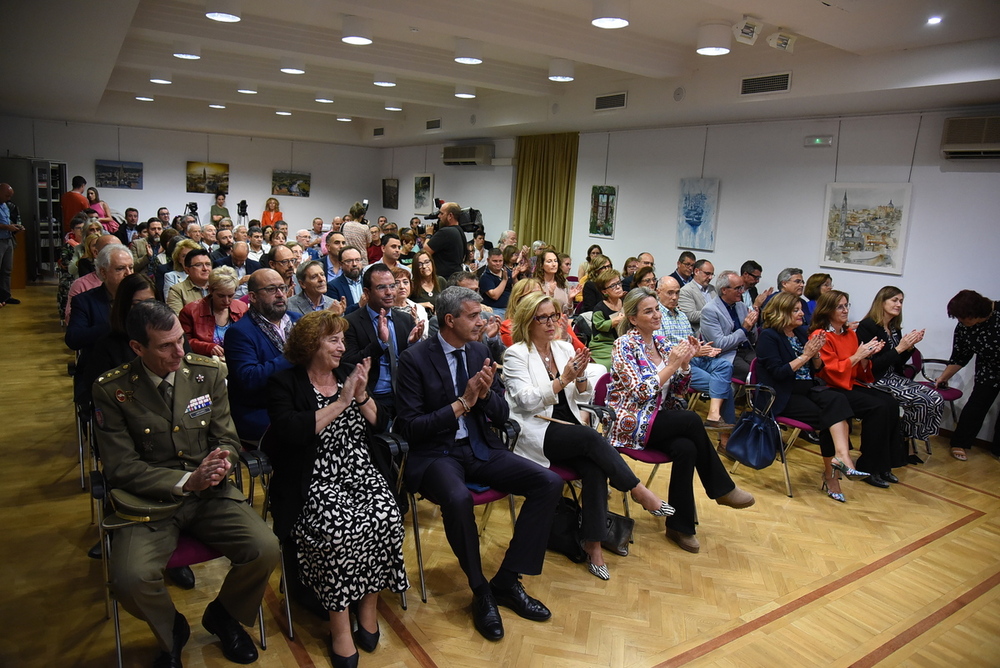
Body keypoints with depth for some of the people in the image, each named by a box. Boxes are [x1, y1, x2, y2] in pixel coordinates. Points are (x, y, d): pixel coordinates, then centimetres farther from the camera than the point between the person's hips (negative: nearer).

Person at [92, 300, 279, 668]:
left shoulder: (208, 372, -1)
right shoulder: (112, 390, -8)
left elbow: (226, 438, 5)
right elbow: (121, 467, -8)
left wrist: (222, 463, -19)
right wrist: (186, 481, -21)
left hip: (212, 494, 2)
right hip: (151, 499, -1)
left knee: (266, 549, -20)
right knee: (130, 579, -27)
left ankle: (223, 615, 15)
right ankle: (172, 631, 11)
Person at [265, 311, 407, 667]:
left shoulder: (349, 373, 14)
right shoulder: (284, 383, 1)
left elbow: (380, 424, 10)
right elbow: (291, 431, -18)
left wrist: (361, 395, -8)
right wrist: (340, 403, -16)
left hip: (360, 474, 4)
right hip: (313, 482, -4)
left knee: (387, 517, -24)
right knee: (338, 527, -31)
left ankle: (368, 605, -2)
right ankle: (339, 622, -11)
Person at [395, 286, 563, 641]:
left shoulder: (480, 351, 6)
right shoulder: (414, 358, -9)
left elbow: (502, 415, 8)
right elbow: (411, 426, -13)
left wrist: (486, 393, -13)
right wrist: (462, 404, -18)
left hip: (481, 449, 6)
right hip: (436, 454, -5)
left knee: (549, 483, -14)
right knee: (458, 500, -37)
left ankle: (507, 580, -2)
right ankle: (481, 591, -10)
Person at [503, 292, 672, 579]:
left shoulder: (565, 348, 12)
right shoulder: (516, 354, -3)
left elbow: (583, 397, 11)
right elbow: (526, 400, -15)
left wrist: (581, 375, -11)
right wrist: (563, 379, -22)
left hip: (569, 429, 5)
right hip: (536, 432, -5)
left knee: (595, 468, -25)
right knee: (591, 438, -30)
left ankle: (593, 544, -17)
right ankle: (638, 490, -13)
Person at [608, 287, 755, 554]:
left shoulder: (661, 342, 11)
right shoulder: (625, 345, -8)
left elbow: (679, 390, 11)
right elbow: (641, 392, -18)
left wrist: (685, 361, -5)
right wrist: (671, 364, -18)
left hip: (661, 420, 6)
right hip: (633, 424, -6)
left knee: (686, 448, -27)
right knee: (692, 419, -27)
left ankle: (679, 525, -14)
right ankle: (722, 489, -7)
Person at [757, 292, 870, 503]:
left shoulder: (802, 332, 15)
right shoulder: (769, 336, -6)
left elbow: (816, 368, 18)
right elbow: (777, 372, -16)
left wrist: (816, 353, -3)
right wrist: (805, 355, -16)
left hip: (809, 388, 6)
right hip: (784, 396, -6)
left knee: (838, 401, -25)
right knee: (828, 416, -24)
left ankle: (841, 456, -31)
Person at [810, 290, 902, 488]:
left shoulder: (850, 333, 13)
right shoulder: (820, 336, -10)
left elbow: (859, 371, 15)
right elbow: (832, 372, -15)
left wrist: (867, 355, -3)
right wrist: (857, 355, -16)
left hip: (852, 384, 8)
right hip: (830, 389, -8)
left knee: (891, 404, -15)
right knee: (877, 407, -24)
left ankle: (884, 464, -5)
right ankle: (870, 468, -12)